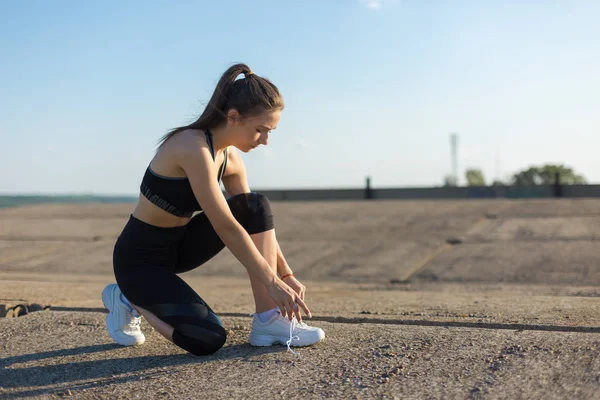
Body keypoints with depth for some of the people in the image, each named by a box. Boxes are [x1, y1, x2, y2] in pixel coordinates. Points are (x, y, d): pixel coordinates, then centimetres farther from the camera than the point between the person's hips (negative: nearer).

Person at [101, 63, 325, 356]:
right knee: (209, 339, -22)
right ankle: (128, 301, 5)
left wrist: (286, 275, 0)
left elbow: (257, 219, 6)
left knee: (257, 206, -10)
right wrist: (272, 283, -24)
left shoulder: (230, 157, -1)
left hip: (179, 244, 8)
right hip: (140, 259, -8)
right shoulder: (193, 147, -28)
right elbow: (226, 227, -29)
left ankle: (268, 321, -6)